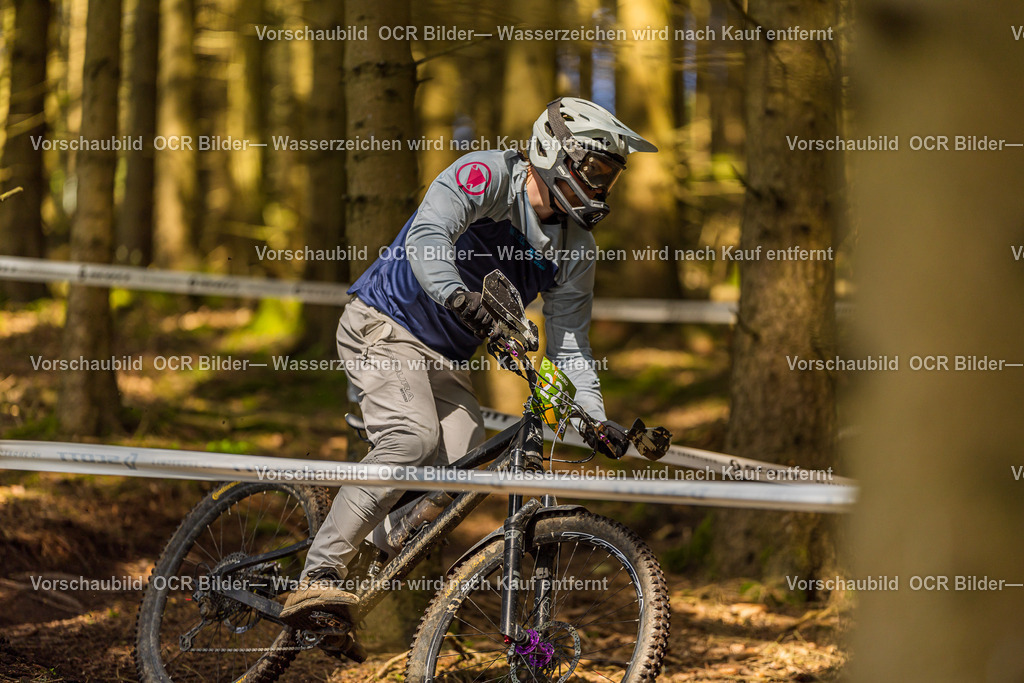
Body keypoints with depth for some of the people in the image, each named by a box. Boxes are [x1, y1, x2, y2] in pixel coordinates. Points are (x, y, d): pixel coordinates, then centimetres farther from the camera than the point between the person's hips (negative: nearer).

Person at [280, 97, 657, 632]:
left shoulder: (576, 248, 2)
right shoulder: (487, 175, -17)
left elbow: (569, 345, 4)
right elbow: (427, 236, -34)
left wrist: (595, 420, -13)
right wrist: (458, 295, -54)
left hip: (446, 363, 7)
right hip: (386, 327, -7)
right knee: (413, 440, -31)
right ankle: (317, 579, -33)